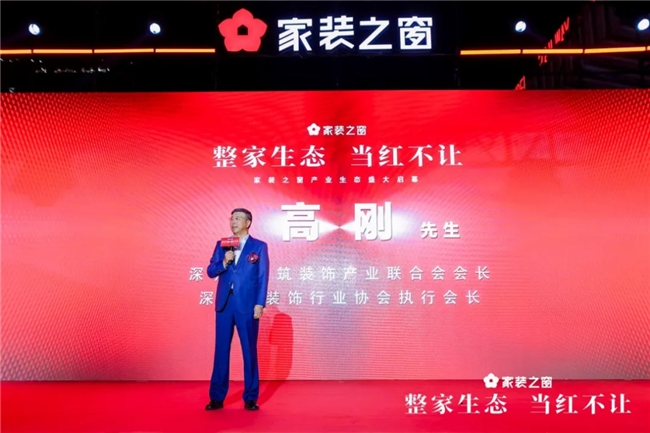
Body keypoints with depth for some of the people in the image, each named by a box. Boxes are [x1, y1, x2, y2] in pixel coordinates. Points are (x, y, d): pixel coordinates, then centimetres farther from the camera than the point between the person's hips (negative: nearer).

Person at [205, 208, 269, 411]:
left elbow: (263, 277, -3)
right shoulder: (221, 245, 11)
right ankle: (217, 397, 18)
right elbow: (210, 272, 7)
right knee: (221, 350, 8)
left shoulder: (259, 246, 2)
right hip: (224, 304, 3)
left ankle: (250, 398, 15)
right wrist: (224, 263, -12)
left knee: (249, 351, 5)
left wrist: (260, 303, -10)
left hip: (247, 305, -3)